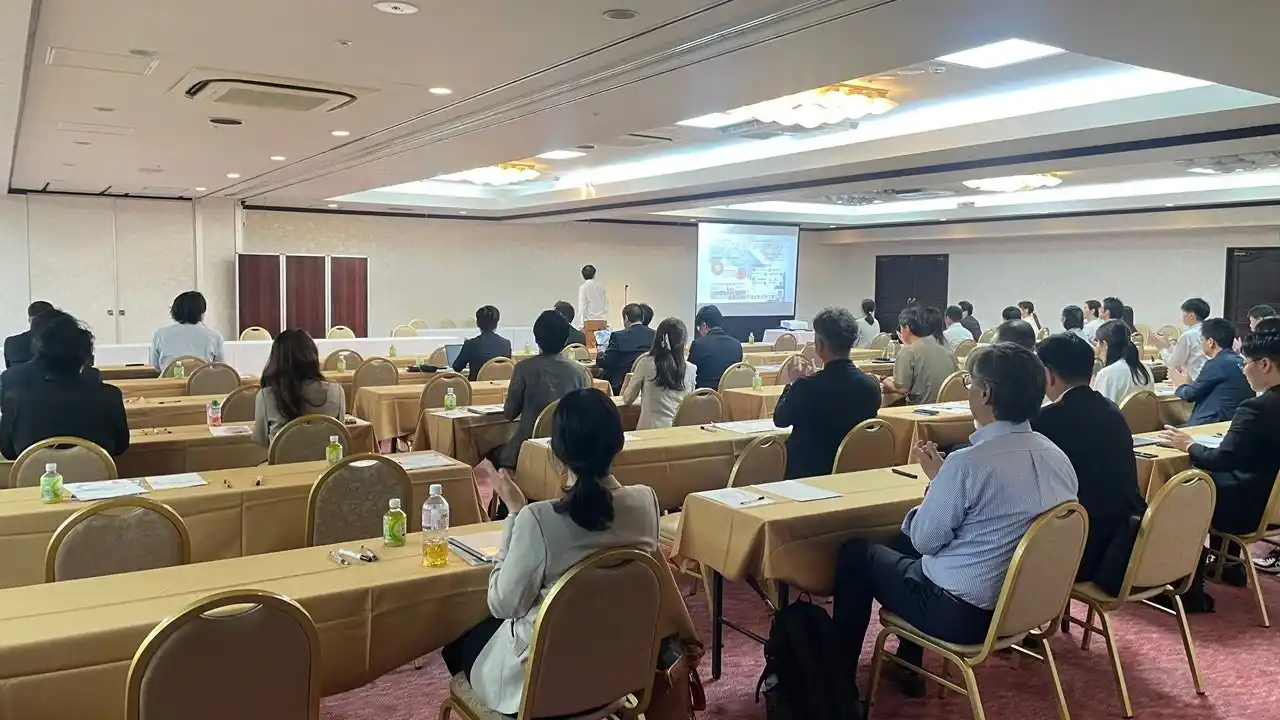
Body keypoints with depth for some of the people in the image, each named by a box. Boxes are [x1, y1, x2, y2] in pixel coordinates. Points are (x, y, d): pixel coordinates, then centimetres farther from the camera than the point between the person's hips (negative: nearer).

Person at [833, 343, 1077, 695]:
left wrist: (936, 478, -2)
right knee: (906, 542, 30)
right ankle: (909, 665, 36)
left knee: (855, 552, 14)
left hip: (963, 612, -7)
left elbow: (926, 540, -15)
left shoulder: (969, 463, -27)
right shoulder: (1058, 457, -4)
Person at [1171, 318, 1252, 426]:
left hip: (1216, 424, -9)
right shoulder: (1240, 362, 13)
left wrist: (1179, 385, 20)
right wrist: (1188, 384, 34)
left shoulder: (1216, 364, -12)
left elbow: (1190, 395, -1)